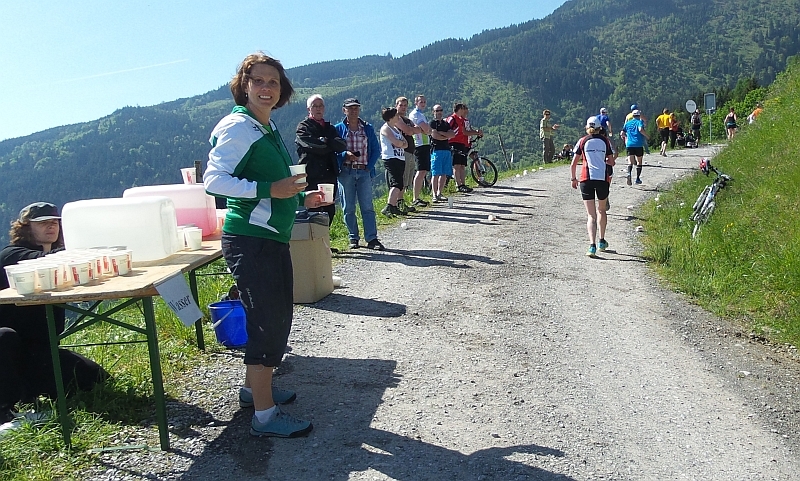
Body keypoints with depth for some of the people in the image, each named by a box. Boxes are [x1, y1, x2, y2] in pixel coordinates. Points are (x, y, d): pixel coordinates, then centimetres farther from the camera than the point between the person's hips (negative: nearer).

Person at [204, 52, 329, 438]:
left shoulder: (267, 127, 15)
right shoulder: (237, 126, -13)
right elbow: (213, 180, -24)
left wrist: (301, 198, 13)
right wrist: (269, 189, -30)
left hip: (272, 238, 10)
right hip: (250, 241, -10)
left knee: (276, 318, 18)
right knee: (267, 323, -5)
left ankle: (254, 388, 35)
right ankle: (264, 415, 6)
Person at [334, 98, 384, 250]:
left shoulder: (368, 128, 10)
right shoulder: (338, 129, 5)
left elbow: (376, 149, 11)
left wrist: (370, 166, -2)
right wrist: (345, 155, -17)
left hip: (364, 172, 1)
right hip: (346, 172, -1)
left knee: (367, 206, -2)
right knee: (348, 208, 3)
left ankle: (372, 239, -1)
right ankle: (353, 238, 13)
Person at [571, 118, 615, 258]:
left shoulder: (583, 141, 4)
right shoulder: (605, 141, 7)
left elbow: (573, 164, 2)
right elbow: (612, 162, 8)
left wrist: (574, 179, 15)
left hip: (586, 179, -1)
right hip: (603, 179, 1)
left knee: (591, 215, -1)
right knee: (601, 210, 24)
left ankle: (592, 246, -17)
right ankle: (602, 242, 32)